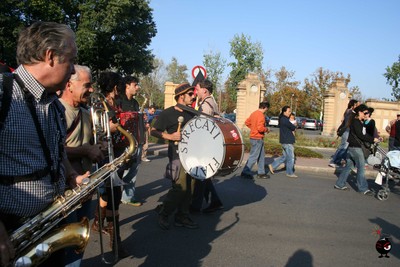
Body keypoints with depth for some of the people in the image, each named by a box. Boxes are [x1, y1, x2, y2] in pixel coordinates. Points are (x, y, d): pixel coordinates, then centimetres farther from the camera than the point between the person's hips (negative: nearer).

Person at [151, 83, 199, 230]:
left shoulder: (192, 113, 14)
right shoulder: (167, 113, -7)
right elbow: (153, 131, -7)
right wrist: (170, 136, -19)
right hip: (177, 154, -7)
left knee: (188, 187, 9)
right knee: (180, 187, -10)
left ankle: (182, 217, 21)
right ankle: (163, 212, 11)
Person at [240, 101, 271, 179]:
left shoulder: (254, 113, 9)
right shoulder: (261, 115, -19)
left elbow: (247, 122, 17)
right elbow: (260, 128, -27)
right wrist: (266, 129, -9)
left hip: (253, 137, 10)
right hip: (258, 139, -10)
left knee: (261, 156, 17)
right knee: (253, 157, -2)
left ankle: (261, 173, 23)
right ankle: (245, 172, 3)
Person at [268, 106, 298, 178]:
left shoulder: (283, 119, 14)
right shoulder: (284, 120, -18)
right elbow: (293, 128, -11)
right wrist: (294, 127, 10)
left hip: (286, 141, 10)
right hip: (287, 142, -10)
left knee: (284, 156, 16)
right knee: (291, 158, 1)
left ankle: (272, 166, 16)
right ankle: (290, 173, 12)